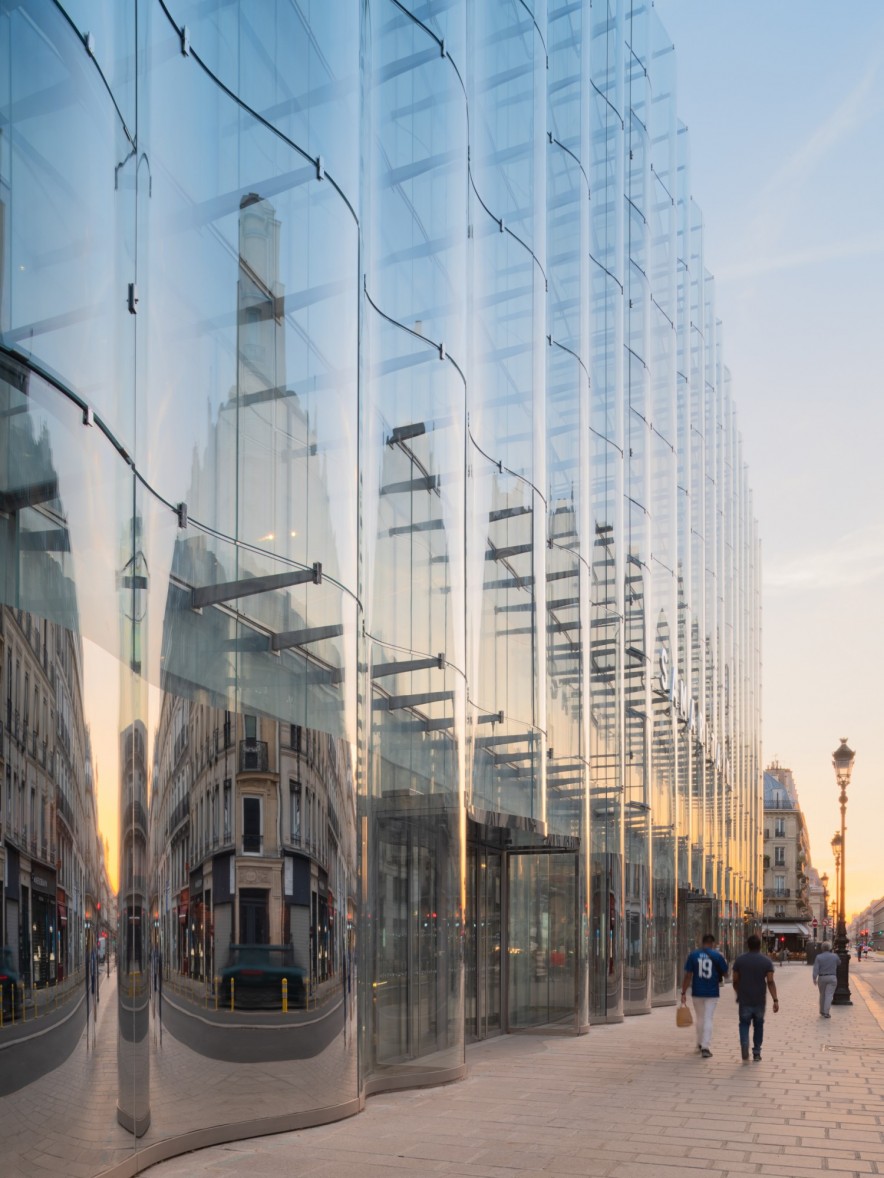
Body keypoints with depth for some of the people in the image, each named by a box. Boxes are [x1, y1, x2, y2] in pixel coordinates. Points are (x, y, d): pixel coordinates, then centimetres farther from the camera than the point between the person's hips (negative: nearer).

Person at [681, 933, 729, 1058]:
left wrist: (683, 993, 0)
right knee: (708, 1019, 1)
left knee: (699, 1018, 19)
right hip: (712, 993, -2)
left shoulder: (693, 955, -2)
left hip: (697, 992, 2)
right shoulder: (717, 956, -5)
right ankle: (705, 1047, -8)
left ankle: (700, 1044, 30)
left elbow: (687, 975, -4)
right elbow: (725, 974, 2)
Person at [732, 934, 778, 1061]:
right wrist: (775, 1000, -10)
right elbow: (770, 982, -10)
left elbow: (735, 980, 2)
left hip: (744, 999, 0)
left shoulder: (740, 960, -2)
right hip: (760, 999, 1)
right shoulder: (766, 961, -4)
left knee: (744, 1023, 8)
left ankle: (744, 1044, -17)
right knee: (758, 1025, 14)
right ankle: (756, 1052, 16)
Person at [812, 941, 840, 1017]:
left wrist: (814, 978, -10)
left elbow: (816, 969, -12)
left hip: (822, 978, 1)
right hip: (832, 978, -1)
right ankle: (826, 1013, -11)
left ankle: (822, 1011, 27)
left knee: (822, 995, 16)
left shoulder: (818, 957, -6)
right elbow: (839, 963, 18)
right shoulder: (834, 956, -2)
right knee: (829, 995, -3)